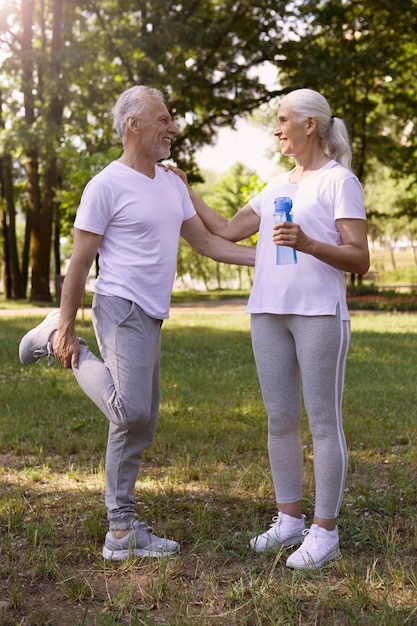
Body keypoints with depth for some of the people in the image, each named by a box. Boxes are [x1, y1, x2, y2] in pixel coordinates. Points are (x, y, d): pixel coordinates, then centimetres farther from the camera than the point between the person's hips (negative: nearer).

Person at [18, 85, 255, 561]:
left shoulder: (172, 184, 14)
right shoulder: (107, 186, -9)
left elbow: (205, 241, 17)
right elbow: (79, 262, -8)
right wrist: (67, 329, -8)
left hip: (151, 318, 8)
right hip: (122, 309, -8)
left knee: (139, 425, 9)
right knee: (130, 411, -21)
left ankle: (122, 533, 17)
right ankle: (56, 340, 1)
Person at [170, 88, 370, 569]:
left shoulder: (339, 181, -2)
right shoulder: (277, 186, 19)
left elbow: (359, 260, -9)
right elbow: (228, 232, 19)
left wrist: (308, 243, -24)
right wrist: (186, 193, 21)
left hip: (319, 313, -7)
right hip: (268, 313, 7)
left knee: (323, 422, -1)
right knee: (280, 421, 10)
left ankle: (324, 531, 9)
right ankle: (289, 520, 22)